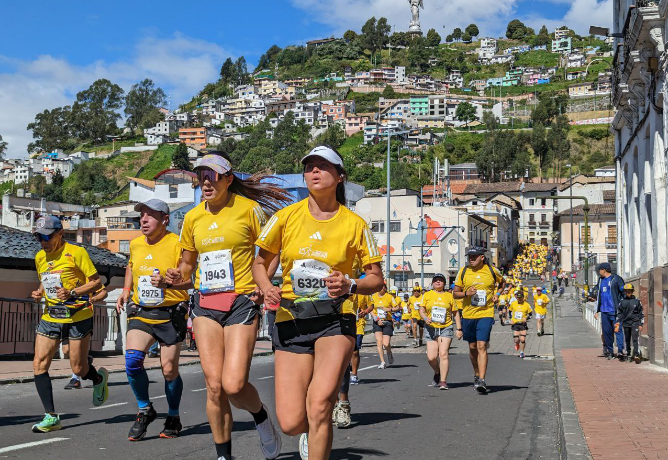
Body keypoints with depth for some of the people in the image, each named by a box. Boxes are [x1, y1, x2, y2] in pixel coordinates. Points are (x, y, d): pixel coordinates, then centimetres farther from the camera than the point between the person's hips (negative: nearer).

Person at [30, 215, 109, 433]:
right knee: (39, 364, -8)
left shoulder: (76, 252, -9)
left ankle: (99, 378, 36)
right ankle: (51, 416, -3)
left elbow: (96, 282, -9)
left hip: (78, 316, -6)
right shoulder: (40, 257, 11)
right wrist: (39, 293, 4)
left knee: (78, 368, 0)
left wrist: (72, 293, -22)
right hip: (50, 317, 6)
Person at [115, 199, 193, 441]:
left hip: (171, 315, -4)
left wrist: (167, 283, -30)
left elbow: (191, 279, -13)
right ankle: (145, 410, 4)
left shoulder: (176, 244, -11)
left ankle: (173, 418, 25)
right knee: (132, 360, -17)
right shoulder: (135, 244, 7)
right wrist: (126, 291, 15)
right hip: (141, 313, 4)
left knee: (169, 370, 3)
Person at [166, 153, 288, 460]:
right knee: (214, 385, -2)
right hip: (205, 304, 4)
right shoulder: (192, 217, 9)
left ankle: (261, 417, 21)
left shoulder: (248, 209, -4)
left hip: (242, 301, -4)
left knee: (233, 385, -13)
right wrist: (179, 275, -2)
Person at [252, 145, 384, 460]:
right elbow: (260, 262, 14)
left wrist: (350, 285, -15)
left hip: (335, 319, -1)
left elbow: (376, 280, 5)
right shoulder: (286, 217, 1)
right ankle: (309, 431, 34)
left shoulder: (354, 224, -1)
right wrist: (265, 287, -7)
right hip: (291, 321, 2)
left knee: (319, 403, -24)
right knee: (291, 422, -4)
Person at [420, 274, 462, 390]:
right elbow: (421, 310, 5)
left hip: (446, 328, -1)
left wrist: (459, 329, 6)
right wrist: (425, 318, -16)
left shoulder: (449, 296, 9)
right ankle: (437, 373, 27)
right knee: (431, 357, -4)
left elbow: (455, 313, 12)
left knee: (443, 354, -15)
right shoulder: (427, 295, 10)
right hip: (431, 328, 1)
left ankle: (443, 381, -12)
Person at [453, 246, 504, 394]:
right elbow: (455, 293, 5)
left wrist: (497, 294, 3)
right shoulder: (463, 271, 0)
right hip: (468, 314, 3)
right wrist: (466, 293, -15)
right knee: (472, 347, 12)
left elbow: (502, 282, 20)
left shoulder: (492, 271, -2)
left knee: (482, 346, -13)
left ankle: (482, 381, -15)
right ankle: (476, 375, 32)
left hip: (486, 314, -3)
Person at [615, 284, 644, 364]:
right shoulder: (622, 302, 8)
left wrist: (641, 324, 2)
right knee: (627, 340, 10)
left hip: (635, 323, -3)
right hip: (626, 324, 3)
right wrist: (617, 323, 5)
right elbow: (619, 313, 14)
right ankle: (628, 355, 19)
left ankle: (636, 355, -19)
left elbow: (641, 313, 6)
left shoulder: (637, 301, 2)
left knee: (635, 339, -13)